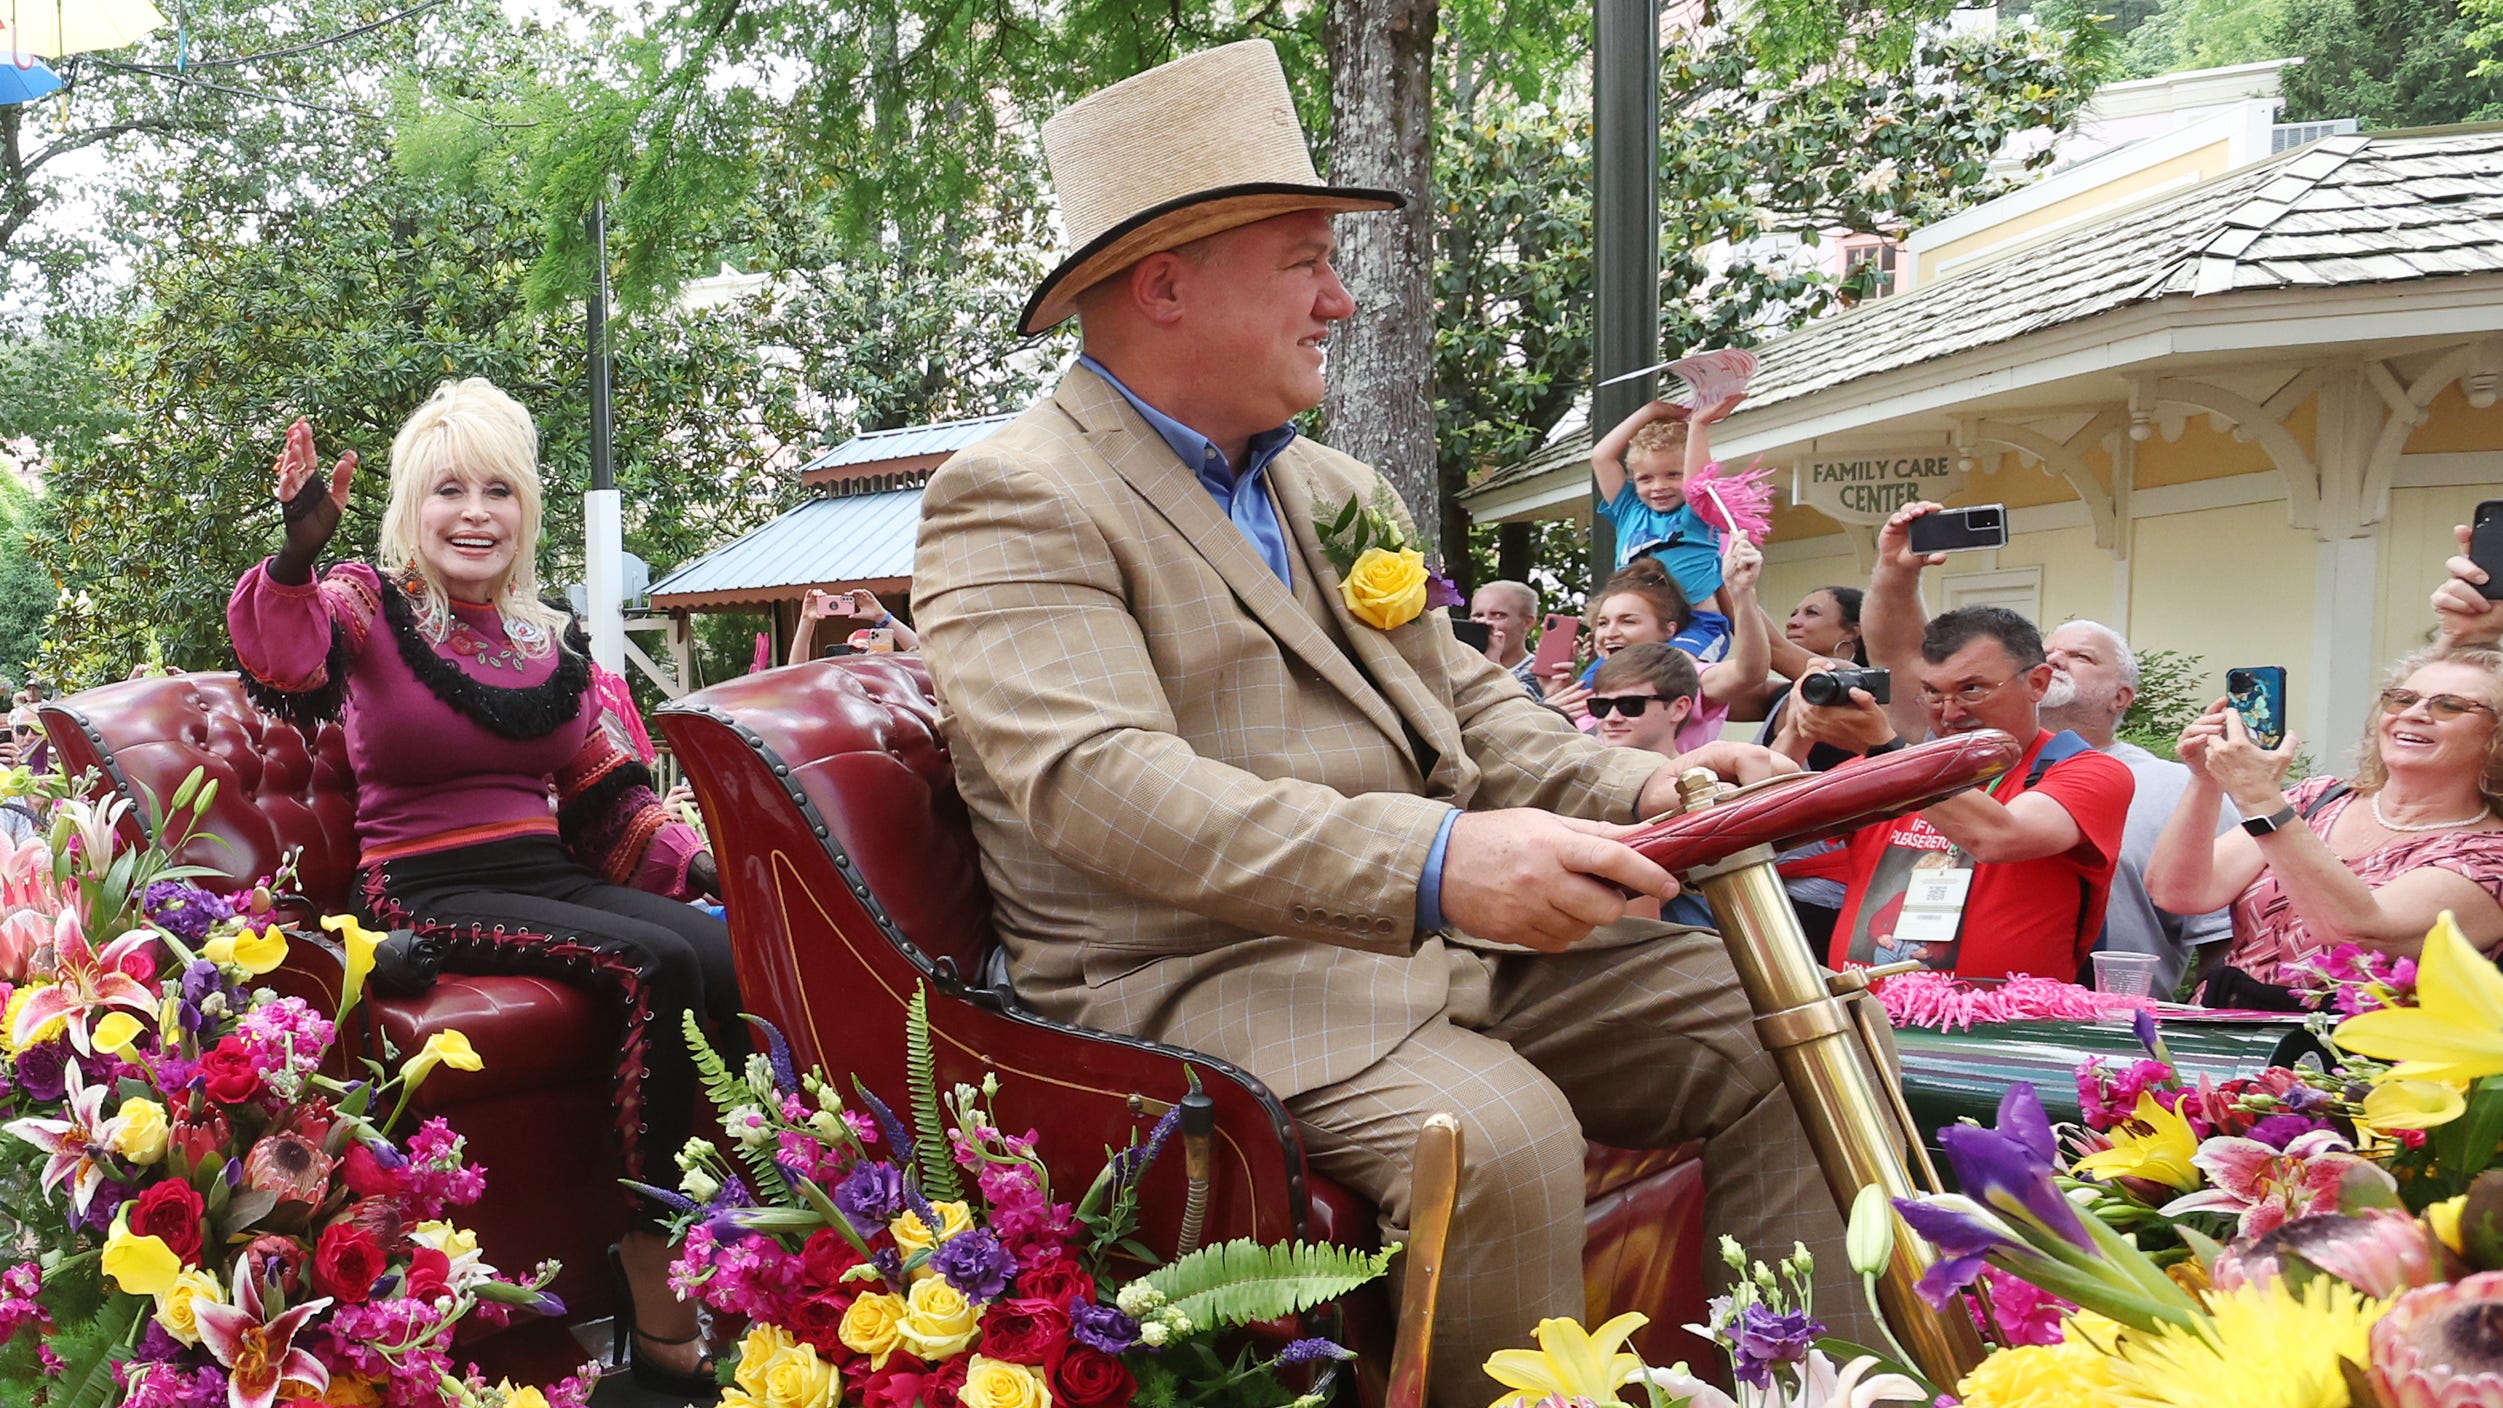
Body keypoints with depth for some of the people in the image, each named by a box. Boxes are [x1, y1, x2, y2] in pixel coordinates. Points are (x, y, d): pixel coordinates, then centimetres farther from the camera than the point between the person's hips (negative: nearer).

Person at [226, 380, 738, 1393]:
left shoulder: (548, 642, 16)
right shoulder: (370, 605, 1)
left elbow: (606, 793, 20)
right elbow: (287, 660, -23)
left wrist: (692, 862, 4)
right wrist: (296, 557, -44)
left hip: (549, 871, 5)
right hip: (429, 889, -5)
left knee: (735, 958, -25)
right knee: (657, 964, -30)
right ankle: (655, 1280, -22)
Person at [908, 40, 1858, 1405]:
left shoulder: (1333, 486, 19)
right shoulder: (1011, 505, -9)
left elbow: (1466, 700, 20)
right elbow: (1099, 785, -24)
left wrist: (1634, 787, -3)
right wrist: (1432, 865, -35)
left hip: (1450, 937, 8)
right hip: (1203, 976, -8)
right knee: (1494, 1134, -33)